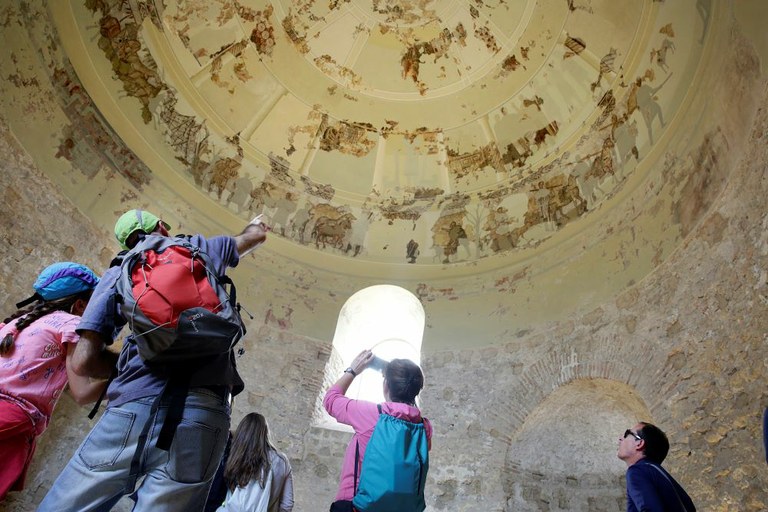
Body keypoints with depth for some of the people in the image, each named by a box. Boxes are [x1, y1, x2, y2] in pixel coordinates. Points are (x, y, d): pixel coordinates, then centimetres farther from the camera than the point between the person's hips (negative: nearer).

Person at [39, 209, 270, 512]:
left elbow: (85, 361, 8)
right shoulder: (200, 249, 20)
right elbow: (257, 235, 40)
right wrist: (255, 225, 62)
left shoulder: (120, 271, 17)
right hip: (201, 415, 1)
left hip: (133, 407, 0)